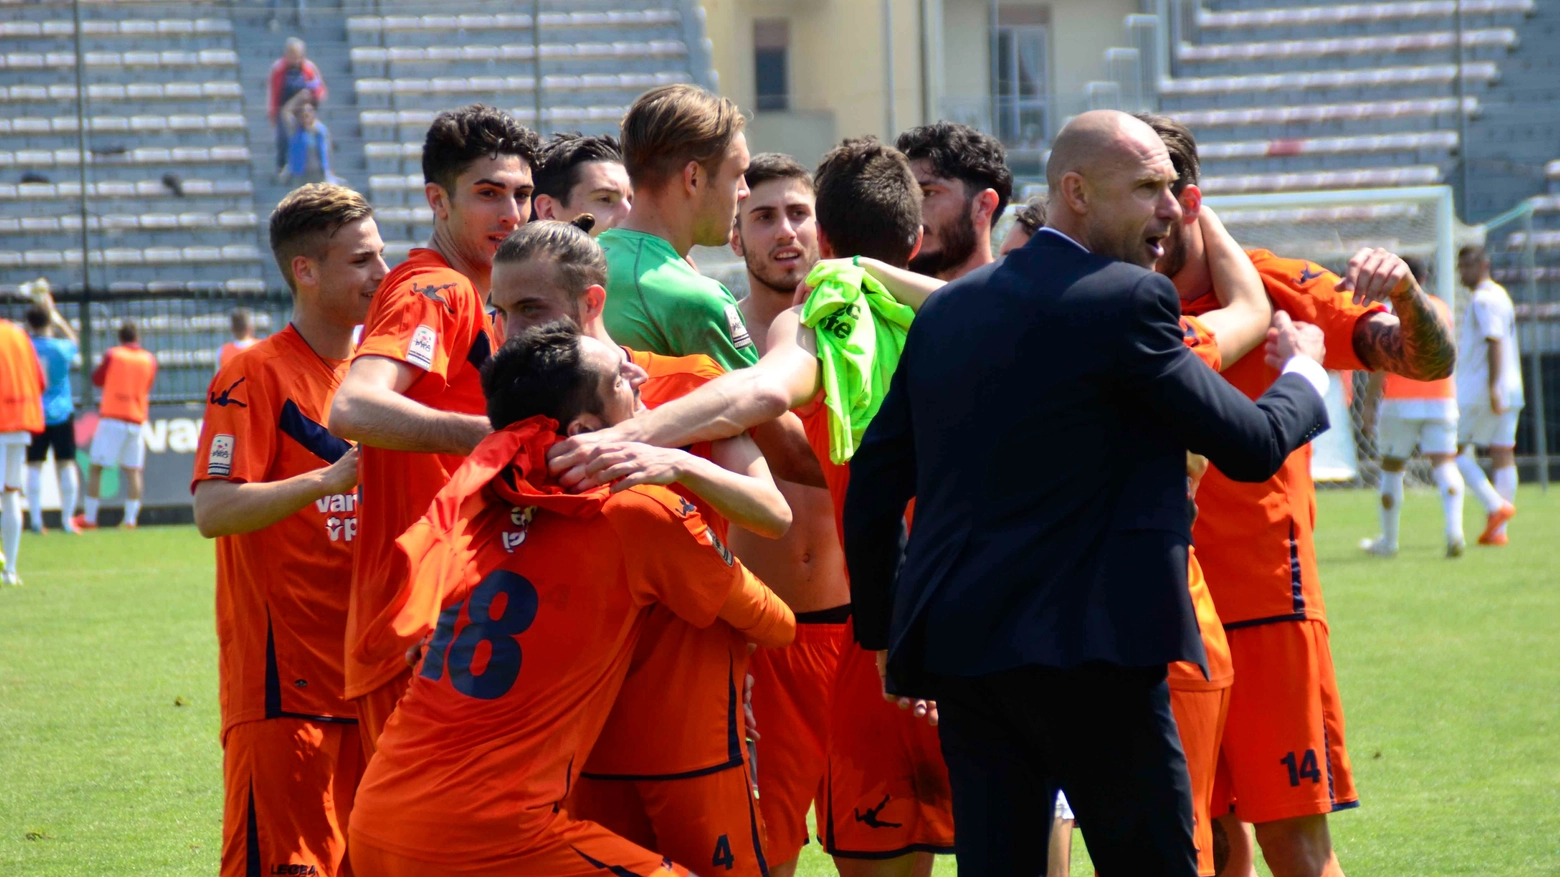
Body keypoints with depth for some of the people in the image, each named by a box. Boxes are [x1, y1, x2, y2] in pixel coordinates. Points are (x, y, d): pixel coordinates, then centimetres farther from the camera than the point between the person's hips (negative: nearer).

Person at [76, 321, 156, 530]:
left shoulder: (112, 355, -2)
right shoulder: (149, 360, 6)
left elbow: (97, 379, 9)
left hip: (112, 418, -3)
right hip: (137, 419, 3)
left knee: (95, 467, 2)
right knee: (133, 471, 3)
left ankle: (89, 517, 1)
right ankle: (130, 518, -5)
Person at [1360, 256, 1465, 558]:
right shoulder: (1442, 309, 10)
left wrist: (1369, 404, -4)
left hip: (1400, 401, -3)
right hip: (1441, 398, 3)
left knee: (1391, 468, 11)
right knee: (1444, 464, -5)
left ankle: (1388, 541, 18)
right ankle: (1455, 531, -27)